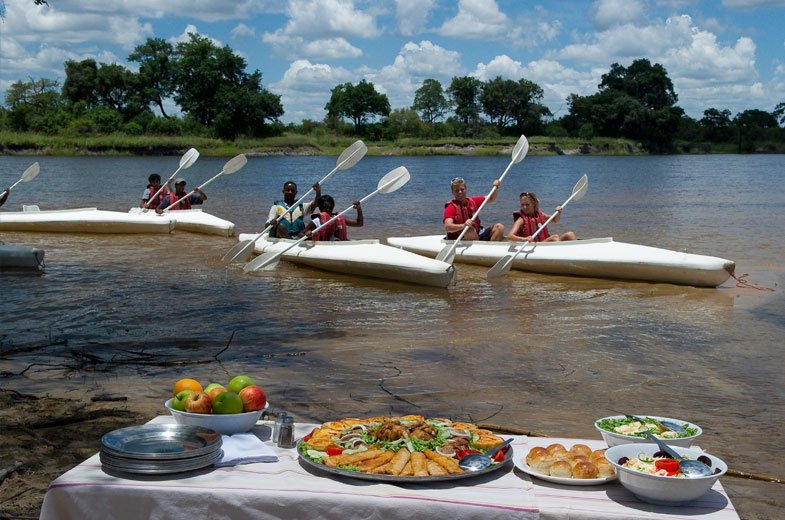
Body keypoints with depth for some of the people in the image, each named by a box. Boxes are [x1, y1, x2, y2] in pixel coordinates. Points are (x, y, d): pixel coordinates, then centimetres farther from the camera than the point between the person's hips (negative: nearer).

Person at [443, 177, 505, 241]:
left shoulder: (473, 201, 11)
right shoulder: (451, 207, -8)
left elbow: (491, 199, 23)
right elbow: (447, 227, -24)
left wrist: (496, 188, 2)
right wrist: (463, 225, -41)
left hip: (477, 235, 6)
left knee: (499, 227, -8)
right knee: (470, 230, -38)